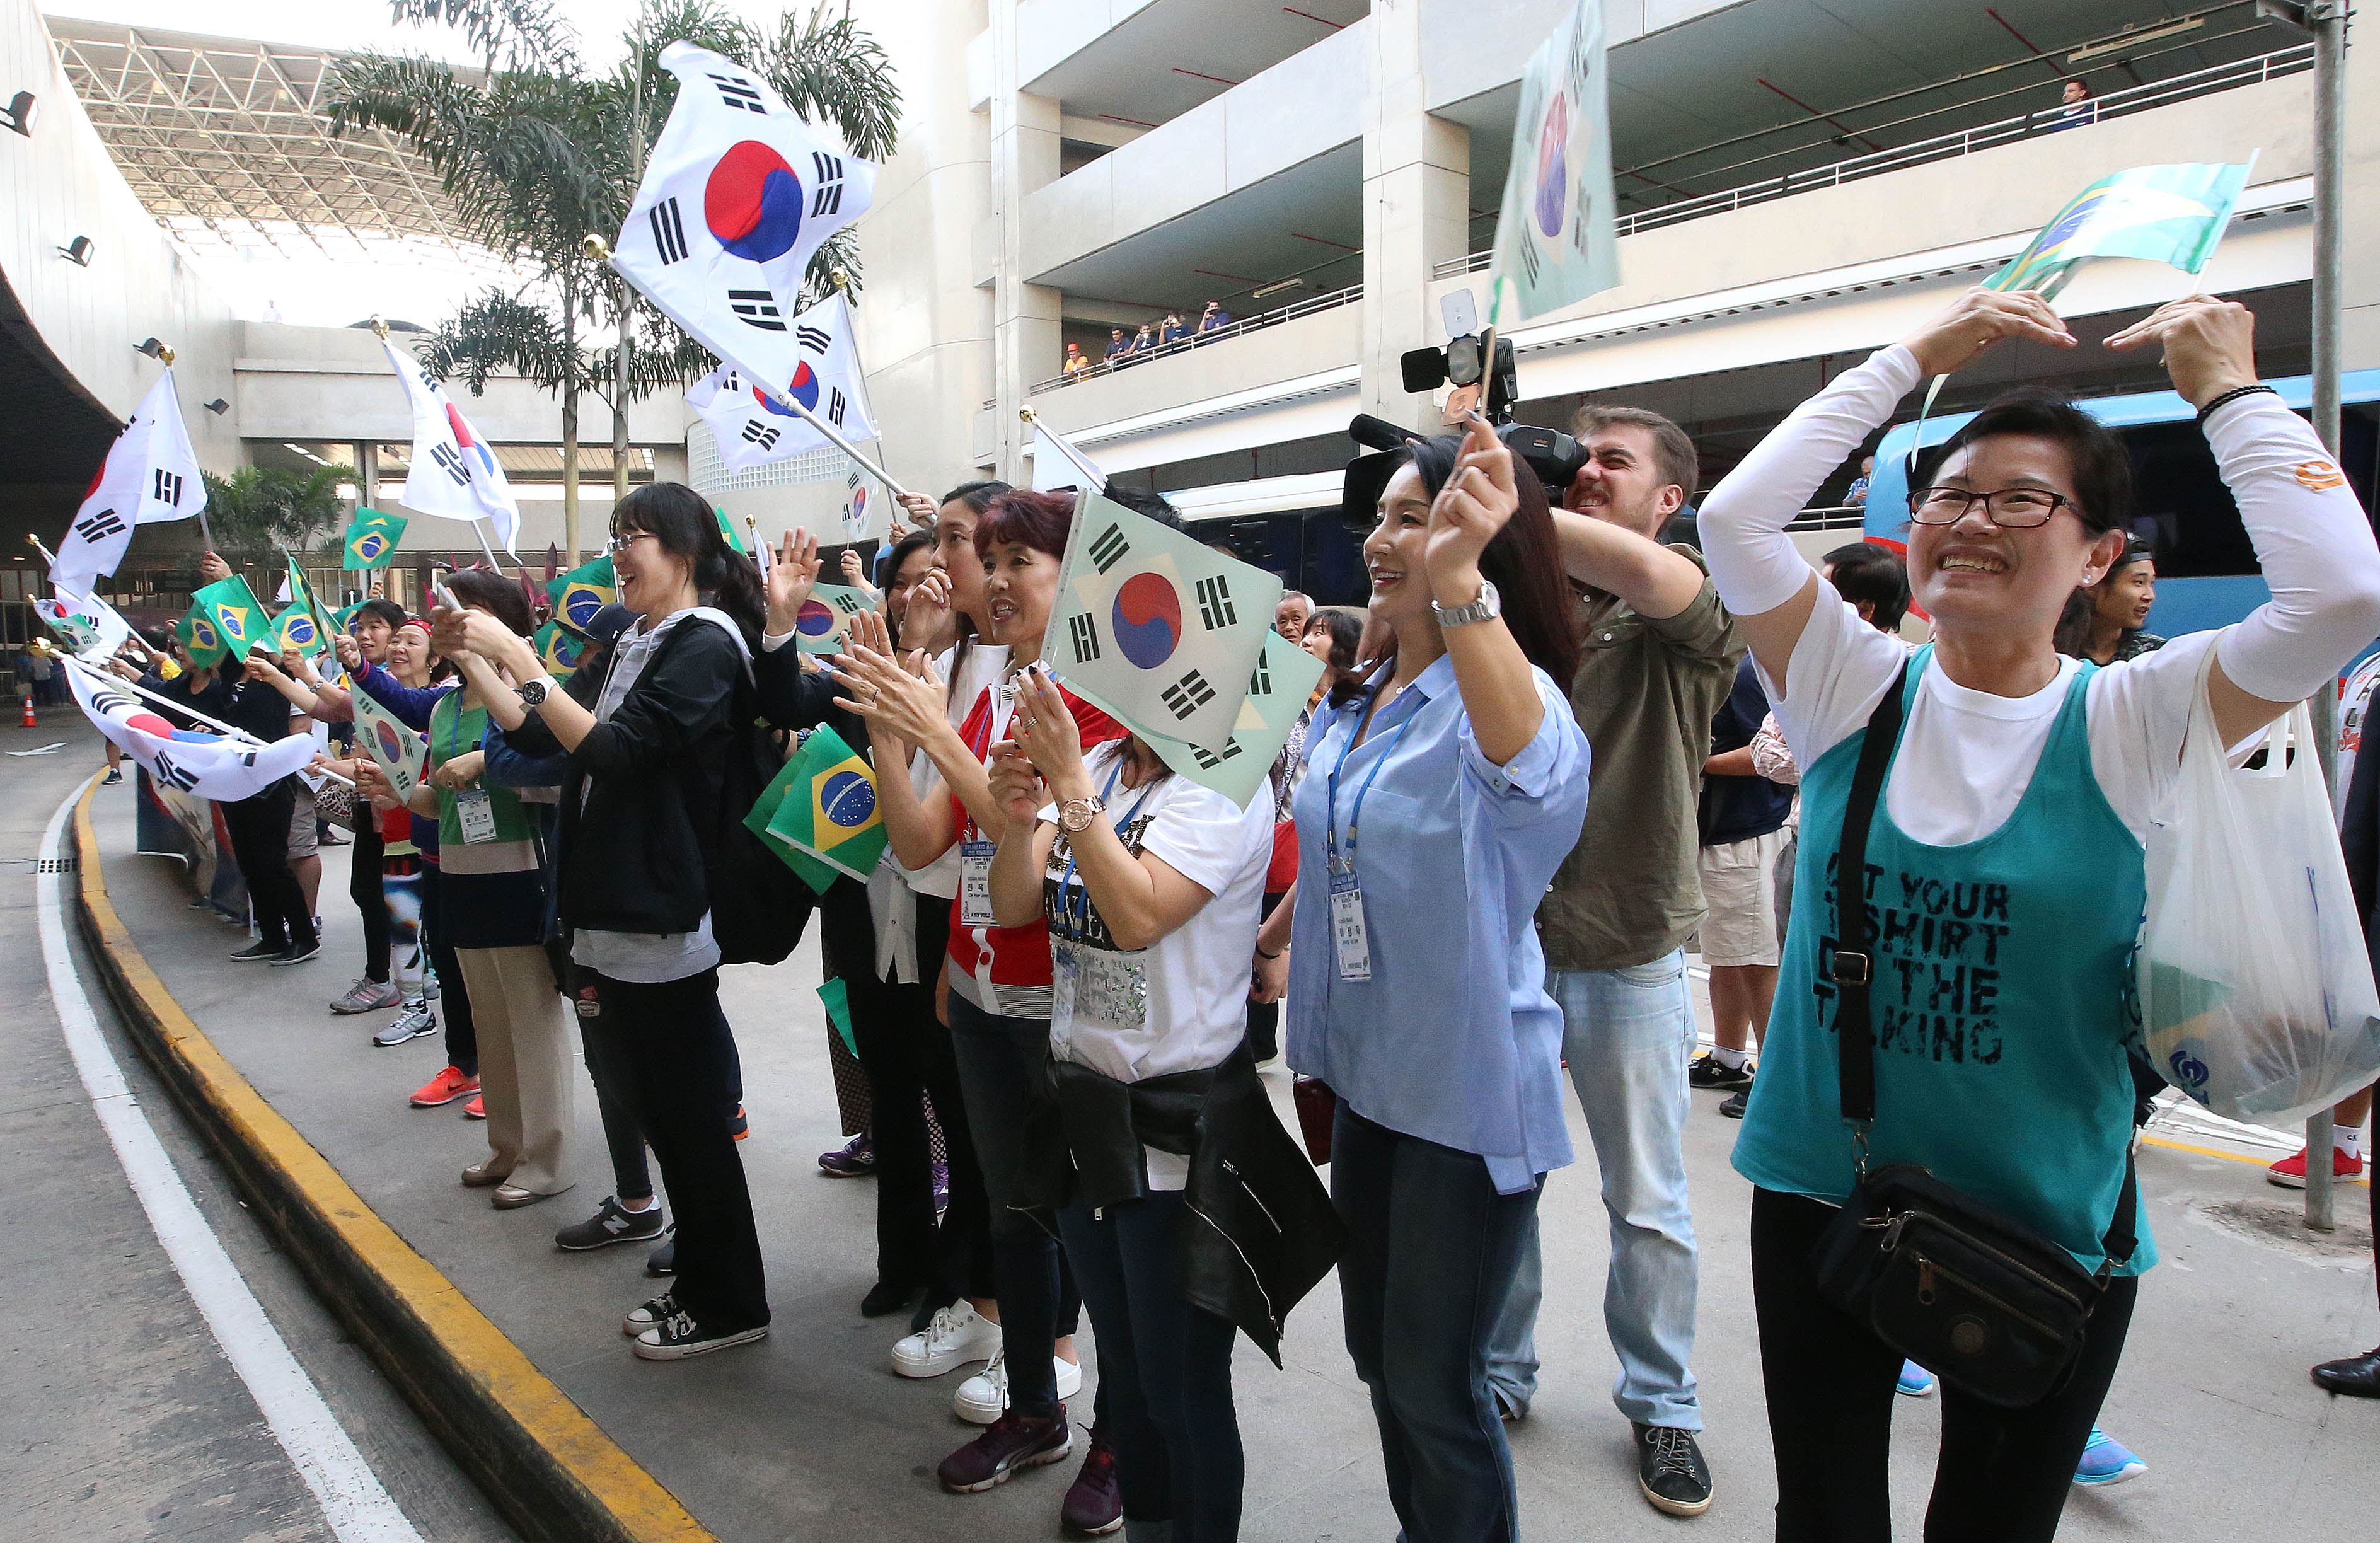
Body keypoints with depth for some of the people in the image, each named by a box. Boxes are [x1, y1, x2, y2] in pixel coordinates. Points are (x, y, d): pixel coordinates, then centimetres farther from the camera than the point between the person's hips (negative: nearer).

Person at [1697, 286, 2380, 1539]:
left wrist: (2230, 393, -13)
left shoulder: (2129, 723, -9)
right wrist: (1912, 361, -11)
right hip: (1822, 1192, 1)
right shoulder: (1856, 691, -5)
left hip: (2047, 1221, -1)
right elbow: (1733, 516, -15)